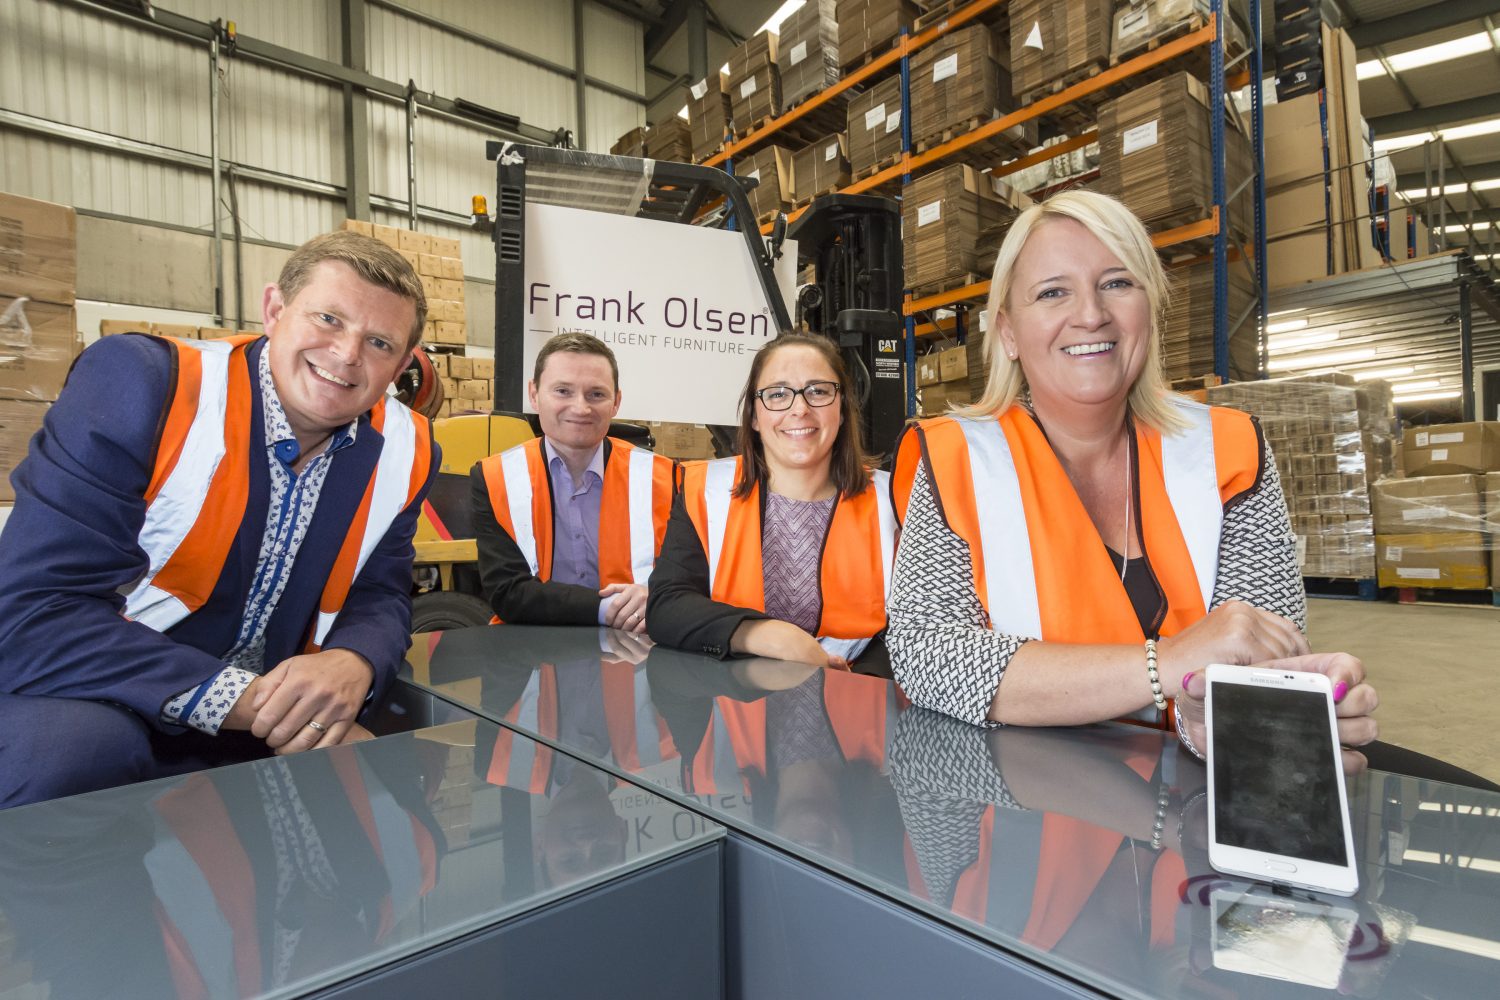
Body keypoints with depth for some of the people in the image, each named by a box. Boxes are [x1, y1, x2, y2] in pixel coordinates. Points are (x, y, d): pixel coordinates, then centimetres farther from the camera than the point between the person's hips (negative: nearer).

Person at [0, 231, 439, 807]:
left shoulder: (405, 453, -6)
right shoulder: (144, 383, -18)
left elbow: (378, 598, 1)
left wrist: (352, 666, -25)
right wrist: (240, 699, -31)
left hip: (276, 728, 4)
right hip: (94, 703, -3)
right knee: (73, 750, -34)